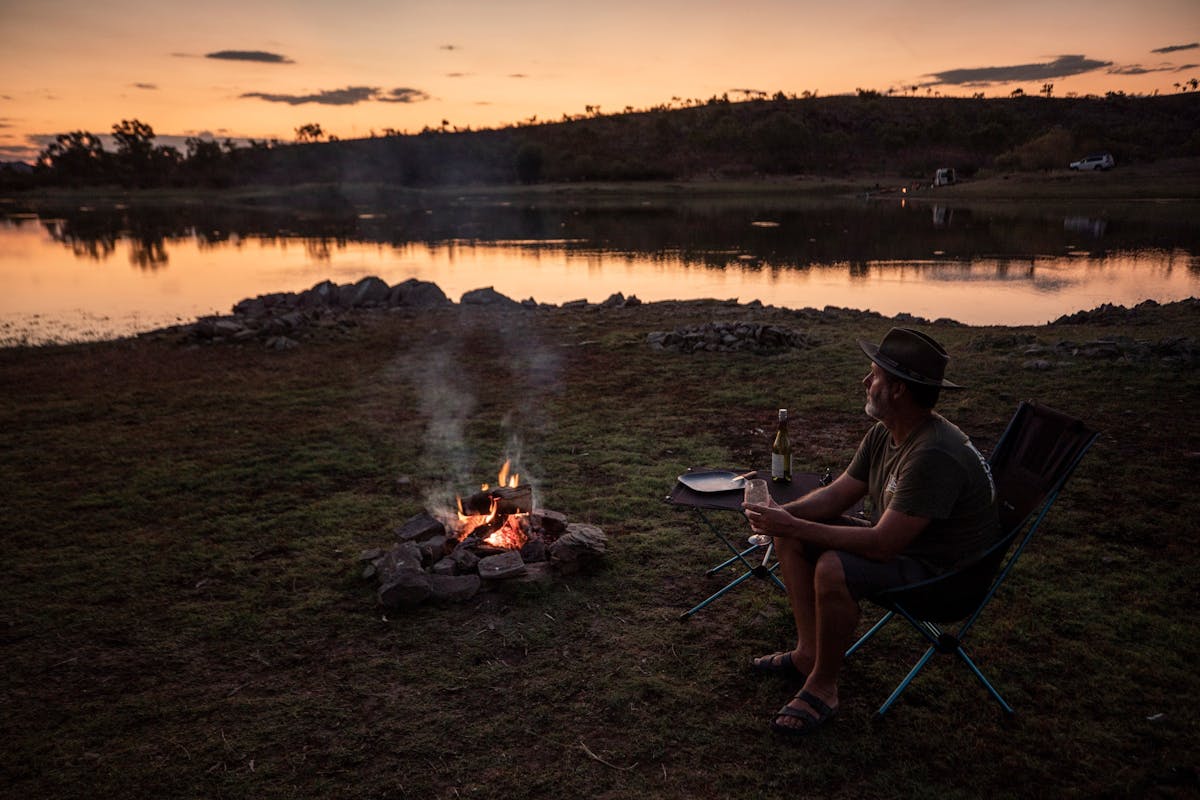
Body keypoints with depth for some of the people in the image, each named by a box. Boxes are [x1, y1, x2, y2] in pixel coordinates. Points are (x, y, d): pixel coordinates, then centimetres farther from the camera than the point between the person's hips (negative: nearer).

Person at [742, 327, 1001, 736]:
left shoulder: (934, 455, -32)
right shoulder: (883, 435, -1)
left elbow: (881, 544, -34)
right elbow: (836, 494, 5)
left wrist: (794, 526, -30)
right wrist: (781, 515, -14)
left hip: (942, 571, -10)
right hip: (895, 542, 10)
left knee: (834, 569, -34)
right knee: (789, 537, 4)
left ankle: (822, 687, -11)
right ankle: (809, 652, 8)